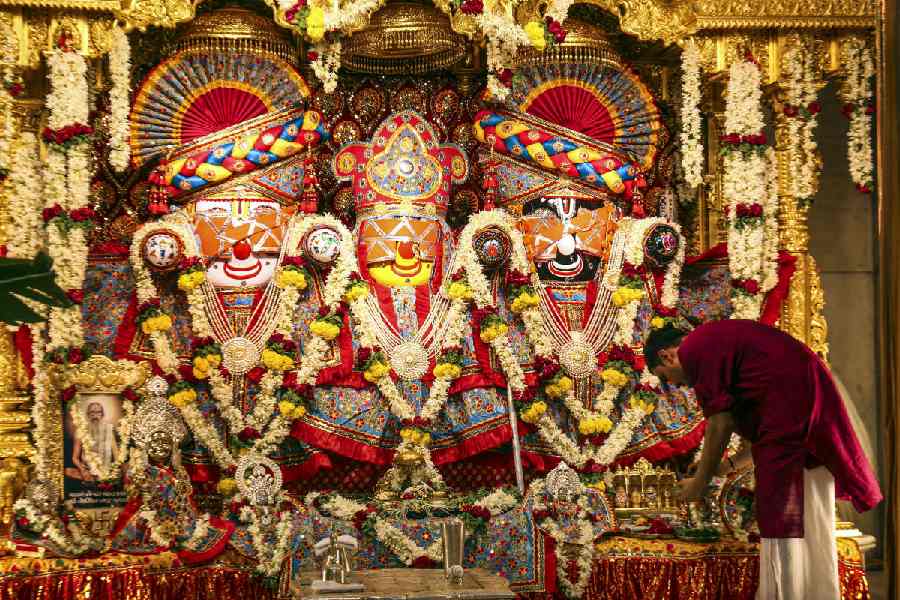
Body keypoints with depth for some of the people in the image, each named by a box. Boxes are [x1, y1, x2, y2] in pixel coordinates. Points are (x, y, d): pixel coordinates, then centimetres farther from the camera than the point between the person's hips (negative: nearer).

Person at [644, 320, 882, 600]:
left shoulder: (693, 350, -6)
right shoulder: (717, 338, 22)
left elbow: (720, 422, -8)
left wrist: (700, 481, 2)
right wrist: (734, 462, 30)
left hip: (789, 406, -10)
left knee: (779, 514, -3)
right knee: (810, 517, 15)